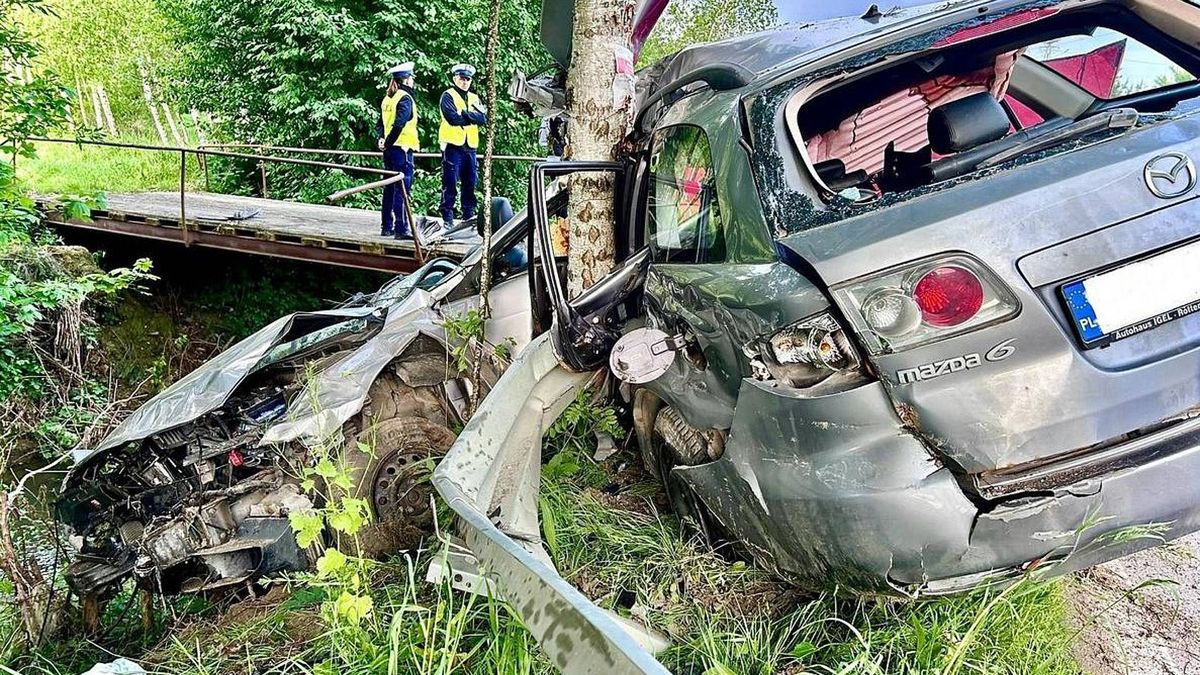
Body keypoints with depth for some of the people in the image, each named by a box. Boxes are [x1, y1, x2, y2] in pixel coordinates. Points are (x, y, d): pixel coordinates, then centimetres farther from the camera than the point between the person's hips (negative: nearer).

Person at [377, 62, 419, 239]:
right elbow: (399, 124, -20)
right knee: (402, 189, -8)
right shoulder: (405, 98, -10)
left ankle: (387, 227, 19)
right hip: (402, 148, -8)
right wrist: (388, 142, -11)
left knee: (389, 188, 13)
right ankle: (401, 229, -9)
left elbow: (380, 124, 14)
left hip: (389, 150, 8)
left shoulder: (387, 98, 15)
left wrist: (382, 139, 1)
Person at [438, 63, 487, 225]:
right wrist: (473, 118, -6)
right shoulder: (448, 96, 0)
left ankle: (469, 216, 17)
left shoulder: (474, 98, 17)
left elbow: (484, 118, 0)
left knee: (470, 183, 9)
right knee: (450, 184, -4)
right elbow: (454, 119, -16)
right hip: (453, 146, -5)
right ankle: (447, 218, 0)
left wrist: (464, 114, -12)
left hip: (470, 146, 6)